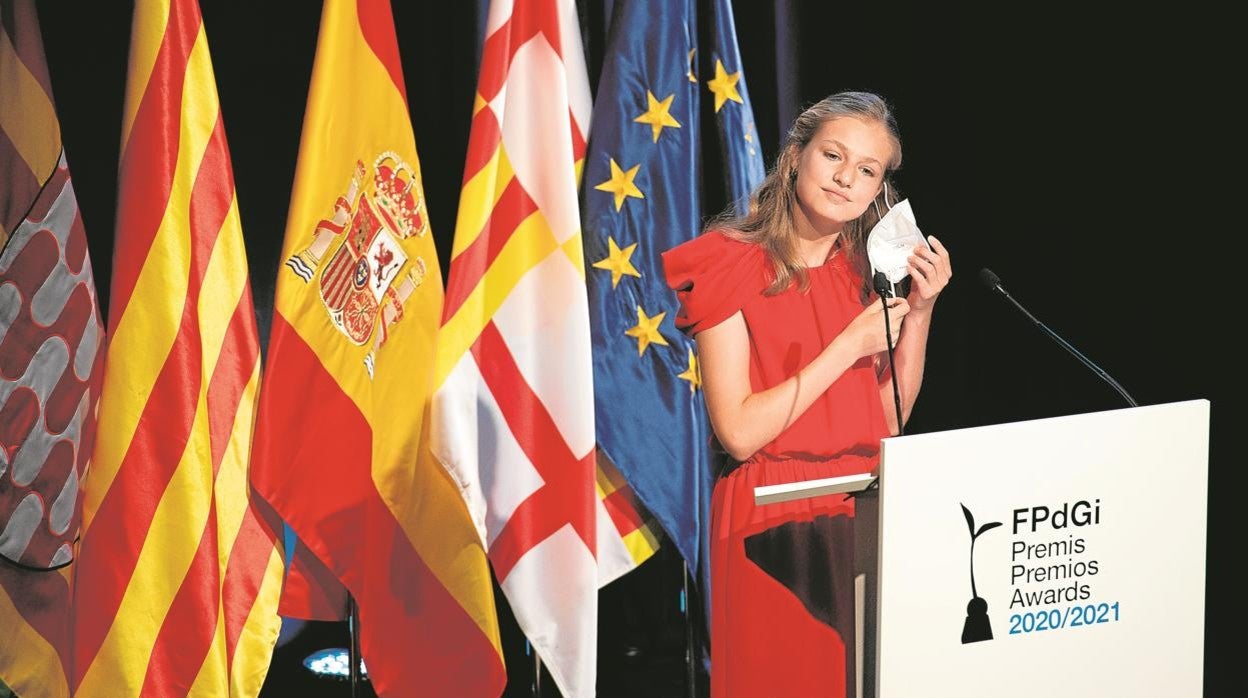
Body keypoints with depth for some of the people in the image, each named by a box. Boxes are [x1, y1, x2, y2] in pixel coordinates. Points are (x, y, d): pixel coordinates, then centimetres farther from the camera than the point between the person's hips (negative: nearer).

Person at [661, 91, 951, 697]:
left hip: (866, 513, 5)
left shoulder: (870, 270, 10)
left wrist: (919, 312, -1)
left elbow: (890, 419, 10)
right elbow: (739, 432, -16)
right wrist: (851, 345, -14)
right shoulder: (731, 265, -8)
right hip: (777, 527, -5)